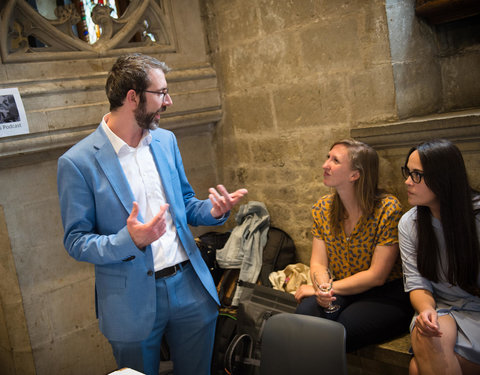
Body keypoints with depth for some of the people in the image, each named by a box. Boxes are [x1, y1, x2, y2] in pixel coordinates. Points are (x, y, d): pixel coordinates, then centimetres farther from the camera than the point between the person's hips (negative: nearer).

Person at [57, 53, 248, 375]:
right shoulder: (78, 162, -14)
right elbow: (76, 242, -10)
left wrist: (213, 211, -7)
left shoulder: (166, 141, 5)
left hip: (190, 287, 5)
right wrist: (130, 240, -27)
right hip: (133, 303, -4)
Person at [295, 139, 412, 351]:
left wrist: (330, 288, -15)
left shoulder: (388, 209, -16)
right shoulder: (322, 208, 2)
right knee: (305, 313, -27)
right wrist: (322, 289, -23)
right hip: (342, 293, 4)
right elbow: (318, 264, -1)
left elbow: (376, 276, -15)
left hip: (386, 296, -4)